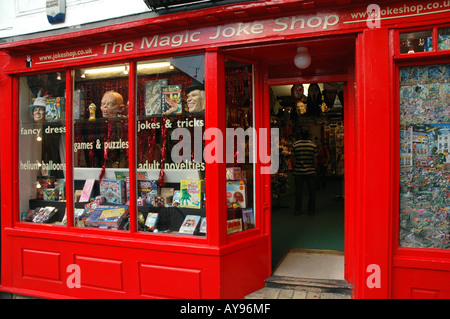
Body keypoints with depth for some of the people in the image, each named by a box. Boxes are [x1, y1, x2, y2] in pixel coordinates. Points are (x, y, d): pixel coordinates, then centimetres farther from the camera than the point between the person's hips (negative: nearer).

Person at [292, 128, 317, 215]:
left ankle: (297, 210, 13)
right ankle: (311, 210, 12)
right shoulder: (313, 145, -2)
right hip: (310, 172, 0)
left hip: (298, 171, 1)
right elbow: (315, 159, 0)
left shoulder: (295, 144, -4)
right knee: (311, 191, 9)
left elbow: (294, 158, 0)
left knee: (298, 191, 8)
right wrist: (314, 169, 13)